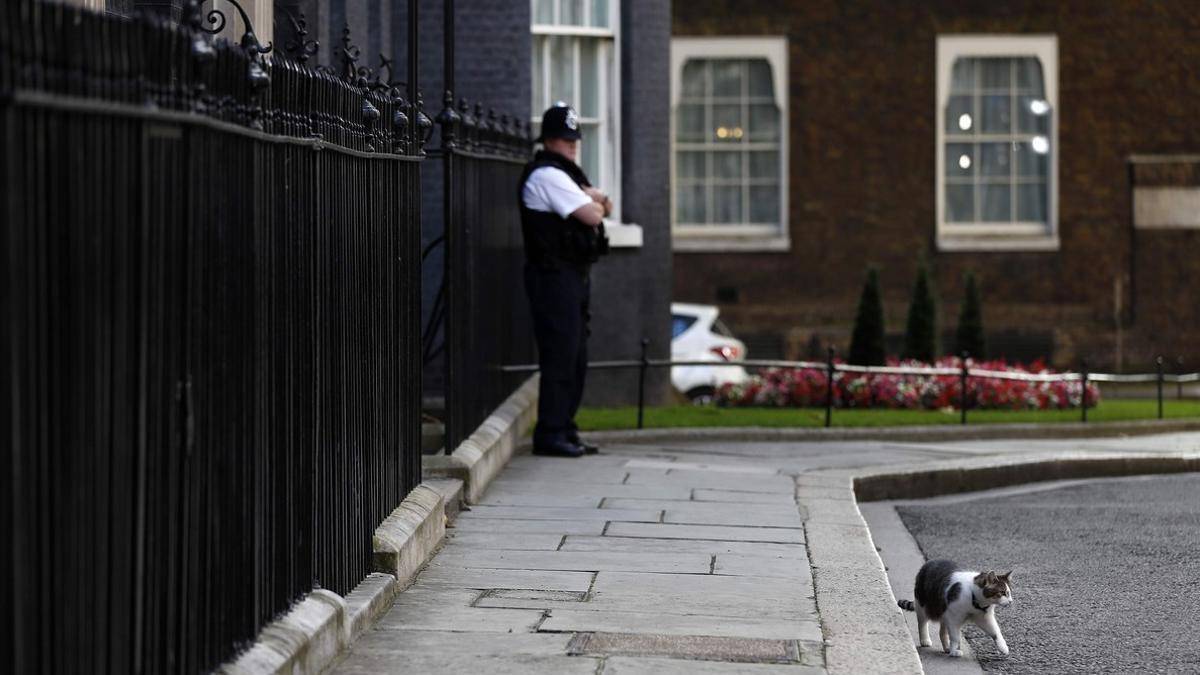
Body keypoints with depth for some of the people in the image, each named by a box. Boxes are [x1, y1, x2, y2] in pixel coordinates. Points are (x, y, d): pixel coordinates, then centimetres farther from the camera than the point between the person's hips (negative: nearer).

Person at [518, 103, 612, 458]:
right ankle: (550, 433, -10)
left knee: (575, 358, 12)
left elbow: (602, 208, 21)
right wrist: (594, 201, 5)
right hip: (554, 277, -10)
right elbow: (592, 215, -18)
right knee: (560, 355, -11)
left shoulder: (565, 175, 21)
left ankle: (564, 429, 17)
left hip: (573, 275, 10)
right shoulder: (547, 176, -13)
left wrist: (595, 200, -2)